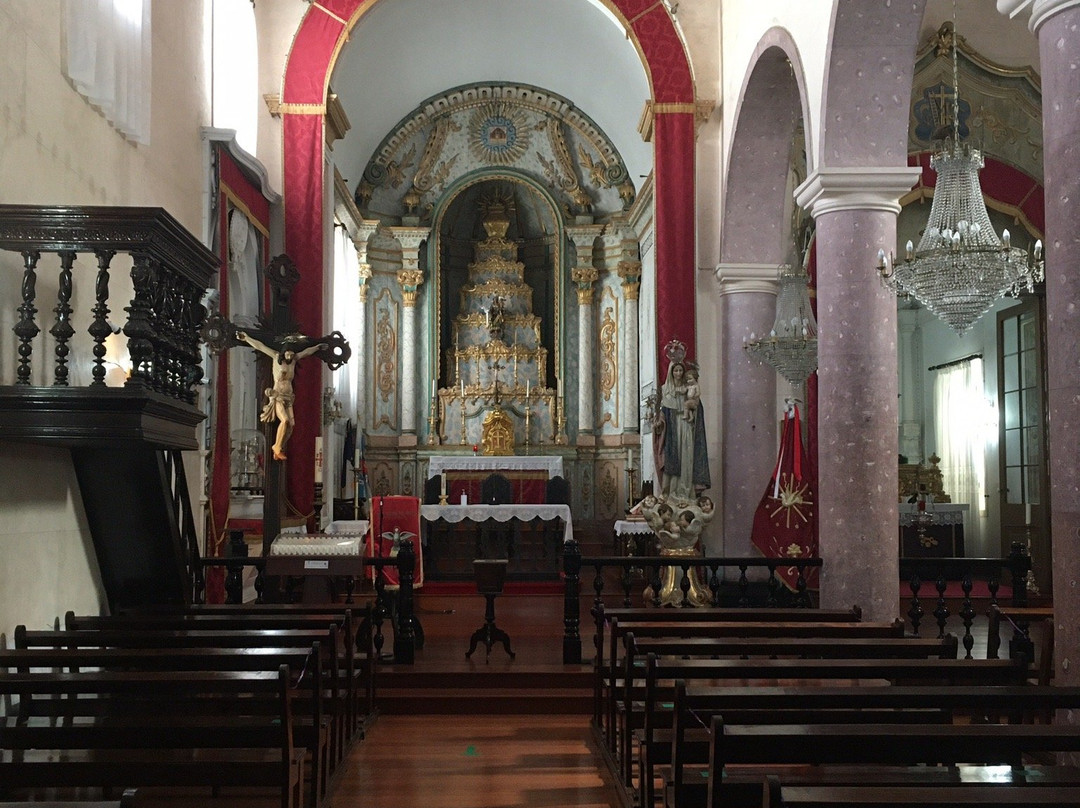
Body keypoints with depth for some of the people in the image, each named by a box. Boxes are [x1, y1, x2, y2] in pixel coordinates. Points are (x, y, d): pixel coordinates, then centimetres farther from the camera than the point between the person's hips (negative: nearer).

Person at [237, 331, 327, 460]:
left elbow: (306, 352, 28)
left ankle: (279, 450, 1)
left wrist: (317, 347, 40)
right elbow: (260, 346, 1)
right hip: (277, 396, -5)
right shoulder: (276, 357, 0)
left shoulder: (294, 359, 11)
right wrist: (246, 338, 0)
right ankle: (277, 447, -10)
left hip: (288, 397, 5)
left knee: (290, 424, -7)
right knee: (285, 420, -24)